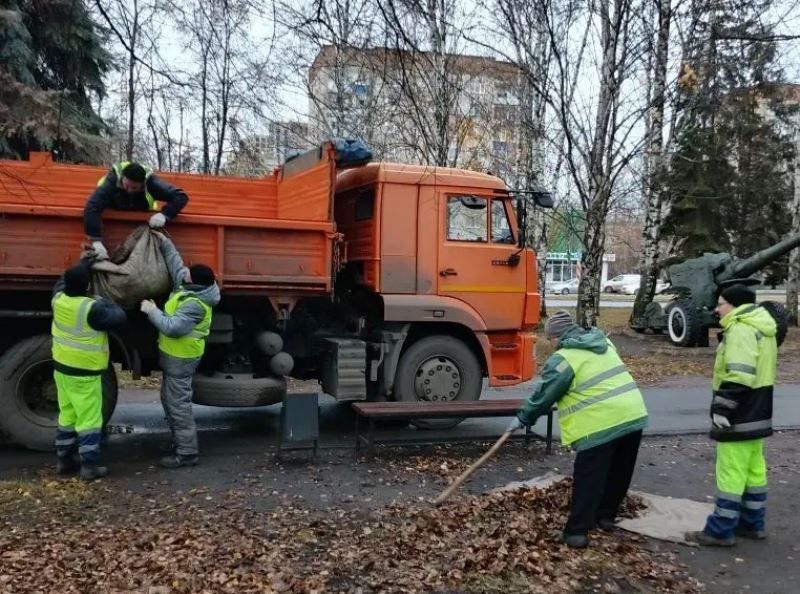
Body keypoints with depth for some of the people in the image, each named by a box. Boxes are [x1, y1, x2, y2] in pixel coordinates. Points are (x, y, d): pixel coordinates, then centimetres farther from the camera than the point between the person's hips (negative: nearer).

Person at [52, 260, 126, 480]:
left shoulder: (59, 299, -2)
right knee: (89, 419, -1)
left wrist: (89, 260, 20)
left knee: (67, 414, 19)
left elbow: (65, 280, 19)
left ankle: (64, 459, 27)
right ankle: (89, 466, 1)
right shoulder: (91, 308, -23)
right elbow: (119, 319, -19)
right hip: (84, 373, -8)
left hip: (61, 367, 8)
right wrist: (107, 303, -3)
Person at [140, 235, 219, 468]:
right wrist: (164, 243, 14)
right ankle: (180, 442, 31)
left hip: (181, 358, -10)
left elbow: (172, 327, -31)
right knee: (169, 399, 20)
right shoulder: (189, 287, 1)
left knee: (178, 404, -5)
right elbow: (176, 264, 16)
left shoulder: (195, 304, -28)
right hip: (176, 355, 10)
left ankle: (187, 453, 2)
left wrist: (152, 311, -19)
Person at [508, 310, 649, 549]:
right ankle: (606, 516, 35)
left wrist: (522, 418, 10)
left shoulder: (563, 359, -8)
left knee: (588, 480, 1)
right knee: (618, 474, 20)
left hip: (601, 424, -8)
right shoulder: (603, 343, 17)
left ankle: (577, 531, 5)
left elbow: (544, 394, -3)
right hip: (633, 415, 8)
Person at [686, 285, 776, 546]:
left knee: (731, 472, -4)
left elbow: (738, 377, -28)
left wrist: (722, 409, -23)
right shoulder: (763, 330, 14)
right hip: (756, 414, 10)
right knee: (754, 469, 16)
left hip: (738, 417, -10)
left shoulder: (740, 330, -19)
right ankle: (752, 524, 26)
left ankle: (721, 531, 3)